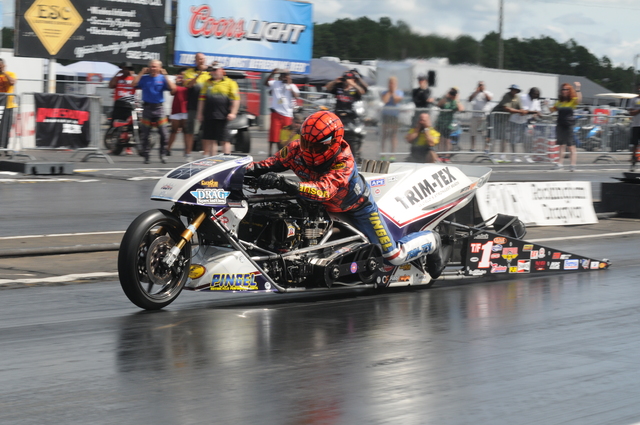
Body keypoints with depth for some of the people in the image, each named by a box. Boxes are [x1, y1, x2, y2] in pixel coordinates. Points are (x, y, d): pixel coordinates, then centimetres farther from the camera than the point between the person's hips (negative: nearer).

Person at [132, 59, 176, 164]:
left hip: (159, 108, 0)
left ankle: (162, 155, 8)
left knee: (163, 134, -4)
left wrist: (165, 76, -11)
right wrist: (141, 73, -7)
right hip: (147, 107, 0)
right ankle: (146, 156, 10)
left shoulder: (162, 79, 4)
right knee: (144, 134, 2)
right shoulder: (144, 78, 5)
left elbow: (173, 88, -10)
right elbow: (134, 84, -10)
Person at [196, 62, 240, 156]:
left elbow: (236, 99, -3)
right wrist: (200, 113, 11)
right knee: (209, 140, 7)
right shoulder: (208, 83, 18)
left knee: (224, 140, -4)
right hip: (208, 117, 5)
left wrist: (233, 113, -13)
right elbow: (202, 99, 18)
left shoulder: (230, 83, 3)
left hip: (222, 116, -5)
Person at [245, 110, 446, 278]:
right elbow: (274, 162, -14)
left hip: (358, 205, -6)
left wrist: (283, 183, -67)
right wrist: (250, 169, -37)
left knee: (395, 256, -6)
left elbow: (323, 190, -55)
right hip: (325, 207, 6)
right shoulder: (297, 150, -24)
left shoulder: (344, 163, -41)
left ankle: (430, 241, 27)